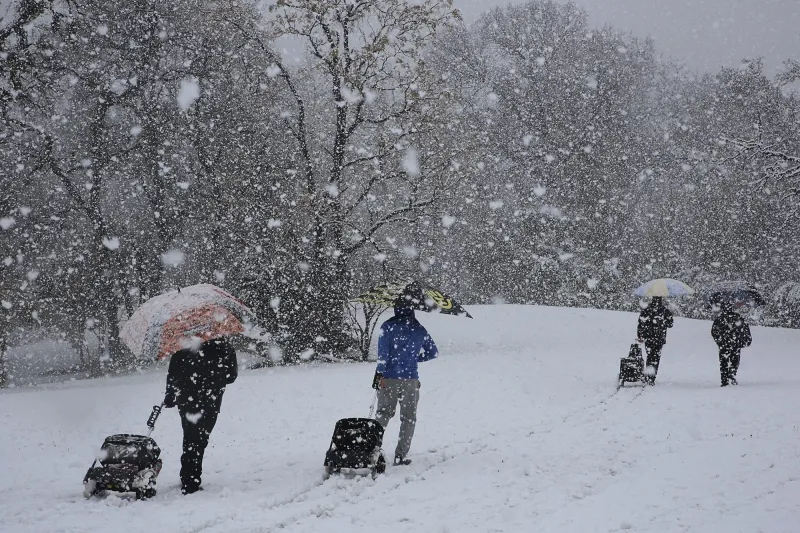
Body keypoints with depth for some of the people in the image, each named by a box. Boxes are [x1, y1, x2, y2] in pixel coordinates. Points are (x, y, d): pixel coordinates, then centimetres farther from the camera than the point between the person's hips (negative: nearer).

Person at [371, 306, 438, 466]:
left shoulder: (388, 326, -4)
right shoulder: (419, 329, 4)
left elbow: (383, 352, -11)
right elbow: (433, 352, 12)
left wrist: (379, 373, -9)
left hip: (388, 378, 0)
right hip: (410, 379, 0)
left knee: (383, 414, 14)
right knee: (408, 418, 9)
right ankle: (401, 456, 4)